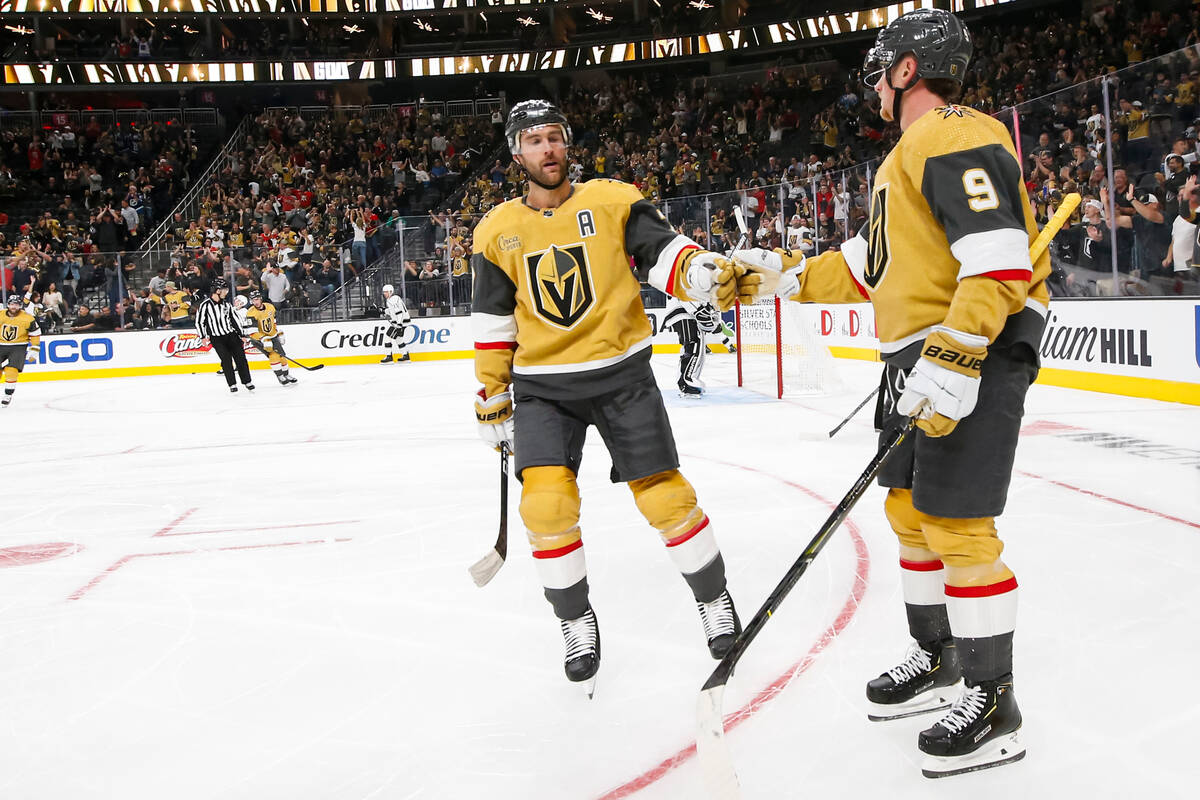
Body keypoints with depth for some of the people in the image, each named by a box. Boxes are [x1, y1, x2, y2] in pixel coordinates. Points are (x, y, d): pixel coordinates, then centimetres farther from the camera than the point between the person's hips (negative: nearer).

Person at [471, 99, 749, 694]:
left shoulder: (613, 201, -1)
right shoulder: (497, 231, 5)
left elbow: (663, 250, -12)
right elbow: (492, 324, 10)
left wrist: (703, 272, -34)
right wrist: (491, 398, 10)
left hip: (622, 375, -1)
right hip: (542, 387, 2)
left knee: (665, 496, -2)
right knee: (546, 503, -13)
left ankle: (714, 600, 22)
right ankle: (576, 623, 9)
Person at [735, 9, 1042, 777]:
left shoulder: (958, 137, -13)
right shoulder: (911, 154, 21)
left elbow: (1000, 259, -24)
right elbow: (871, 265, 24)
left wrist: (955, 361, -31)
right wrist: (787, 274, 18)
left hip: (975, 353, -11)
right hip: (920, 356, 11)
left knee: (957, 524, -10)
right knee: (911, 510, 15)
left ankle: (993, 703, 1)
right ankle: (937, 658, 30)